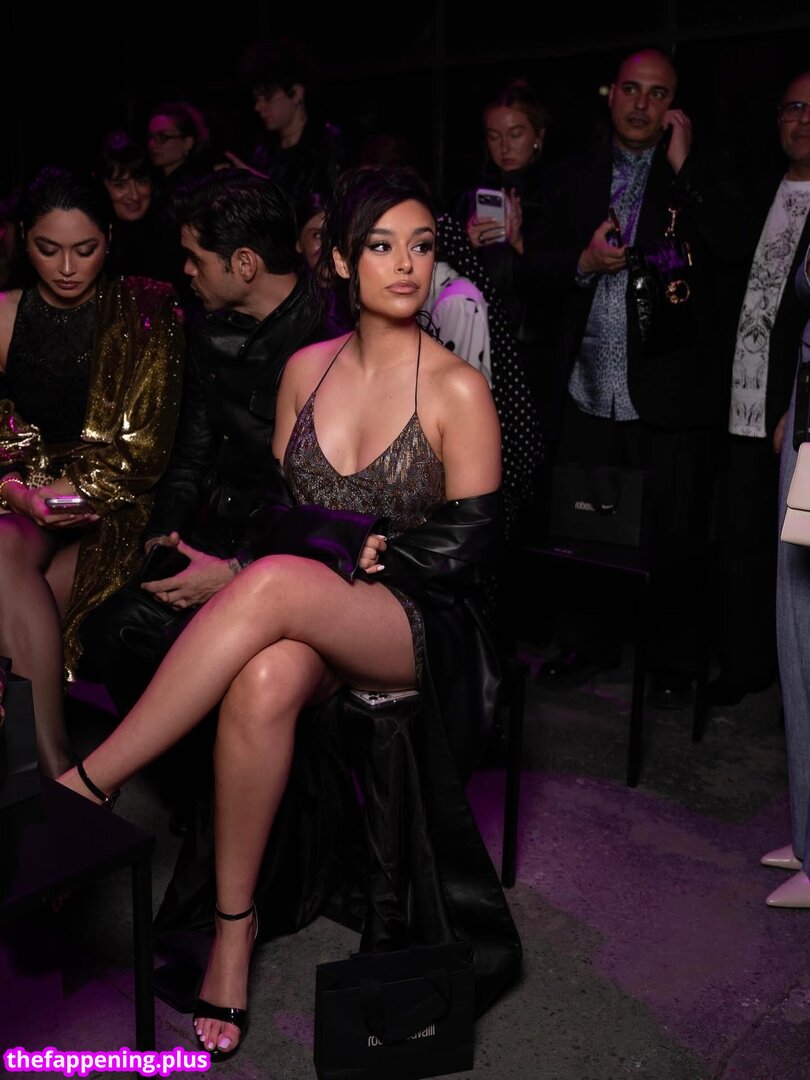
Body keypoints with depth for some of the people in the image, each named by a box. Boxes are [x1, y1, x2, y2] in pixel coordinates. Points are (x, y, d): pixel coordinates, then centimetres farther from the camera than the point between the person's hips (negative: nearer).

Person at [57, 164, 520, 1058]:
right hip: (299, 614, 3)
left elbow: (466, 550, -5)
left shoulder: (458, 391, -3)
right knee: (264, 680, -35)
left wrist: (341, 553, -11)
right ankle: (234, 926, -17)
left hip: (413, 625, -3)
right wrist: (351, 546, -8)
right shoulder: (307, 369, 10)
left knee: (275, 584, -36)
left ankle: (84, 785, -26)